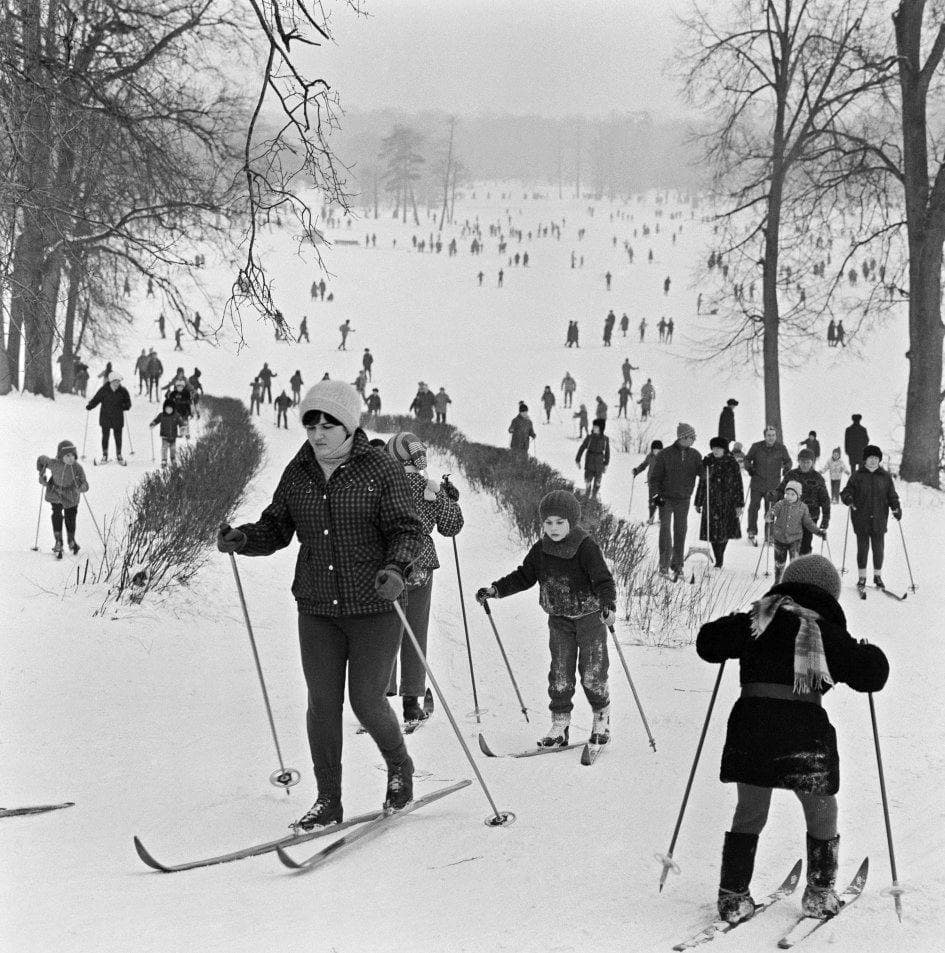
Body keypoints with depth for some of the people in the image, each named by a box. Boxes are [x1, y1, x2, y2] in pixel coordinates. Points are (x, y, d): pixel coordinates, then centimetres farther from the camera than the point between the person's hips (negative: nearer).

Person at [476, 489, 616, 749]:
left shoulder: (586, 548, -18)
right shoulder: (540, 551, -2)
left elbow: (603, 580, -24)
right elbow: (523, 577, 7)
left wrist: (608, 605, -42)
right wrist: (495, 590, -3)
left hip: (590, 617, -4)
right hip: (558, 620, 4)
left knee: (592, 673, 2)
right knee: (560, 674, 3)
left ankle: (601, 718, 22)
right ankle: (560, 723, 11)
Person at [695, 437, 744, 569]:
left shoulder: (732, 464, 0)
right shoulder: (707, 463, 6)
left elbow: (738, 485, 1)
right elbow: (701, 484, 11)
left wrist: (739, 504, -5)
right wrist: (698, 502, 11)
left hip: (728, 503, -1)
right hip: (711, 502, 1)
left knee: (725, 531, -1)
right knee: (712, 531, -3)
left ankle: (720, 558, 14)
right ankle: (718, 559, 5)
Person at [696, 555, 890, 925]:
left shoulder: (755, 622, 11)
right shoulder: (827, 633, 5)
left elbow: (707, 643, 16)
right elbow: (872, 673, 3)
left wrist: (734, 627, 33)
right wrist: (870, 654, 24)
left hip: (751, 722, 2)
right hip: (805, 731, -2)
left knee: (749, 813, 17)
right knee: (821, 813, 20)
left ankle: (733, 897, 14)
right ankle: (819, 894, 26)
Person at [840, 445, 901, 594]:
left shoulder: (885, 477, 6)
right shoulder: (857, 476, 2)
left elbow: (892, 495, 9)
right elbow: (846, 492, 2)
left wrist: (896, 508, -7)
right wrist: (848, 499, -21)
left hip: (879, 519, 2)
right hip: (861, 519, -1)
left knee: (878, 548, 7)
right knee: (863, 548, 2)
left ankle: (877, 576, 23)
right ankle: (861, 578, 12)